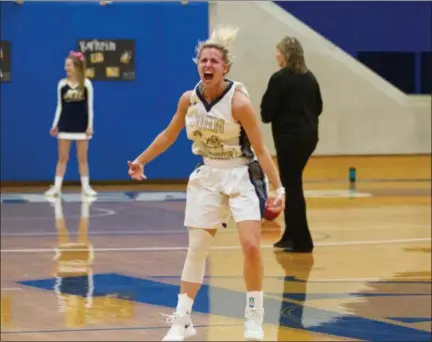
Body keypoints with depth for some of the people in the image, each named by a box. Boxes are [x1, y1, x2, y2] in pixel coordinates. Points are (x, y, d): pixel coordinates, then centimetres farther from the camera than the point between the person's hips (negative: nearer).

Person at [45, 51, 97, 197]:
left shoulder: (86, 84, -5)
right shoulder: (62, 84, 0)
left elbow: (90, 106, -1)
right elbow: (60, 106, 6)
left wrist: (90, 126, -5)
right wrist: (55, 125, 2)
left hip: (81, 126, -2)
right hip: (65, 125, 2)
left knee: (82, 158, 5)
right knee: (62, 158, 3)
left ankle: (86, 186, 11)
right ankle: (57, 187, 5)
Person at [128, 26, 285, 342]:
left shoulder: (239, 101, -19)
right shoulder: (189, 99, -5)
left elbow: (261, 150, -16)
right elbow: (169, 135, 13)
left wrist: (279, 188, -23)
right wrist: (141, 161, 20)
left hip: (241, 177, -4)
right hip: (207, 177, 4)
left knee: (251, 246, -16)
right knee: (196, 249, 6)